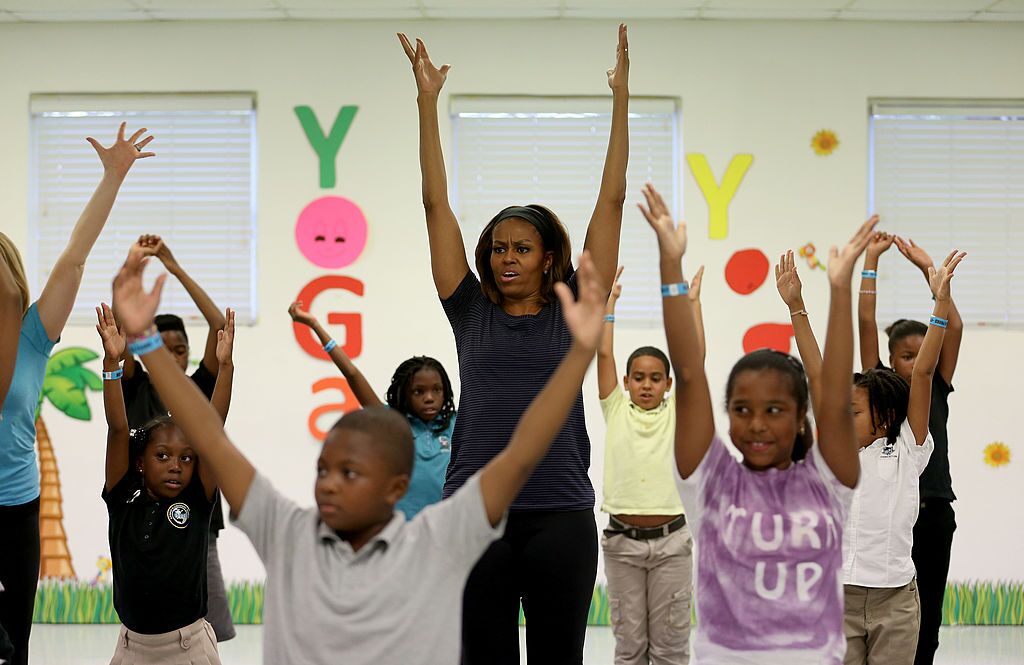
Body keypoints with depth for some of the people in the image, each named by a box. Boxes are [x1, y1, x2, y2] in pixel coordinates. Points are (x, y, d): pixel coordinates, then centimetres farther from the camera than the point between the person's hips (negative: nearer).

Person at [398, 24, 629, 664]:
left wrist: (621, 98, 1)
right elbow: (437, 206, 6)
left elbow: (611, 202, 3)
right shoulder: (472, 313, 8)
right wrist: (427, 101, 3)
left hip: (560, 516, -1)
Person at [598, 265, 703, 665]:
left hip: (670, 540, 0)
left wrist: (693, 301, 4)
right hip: (622, 540, 1)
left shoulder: (677, 414, 4)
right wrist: (610, 299, 4)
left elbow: (695, 356, -1)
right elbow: (603, 353, 0)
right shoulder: (616, 411, 5)